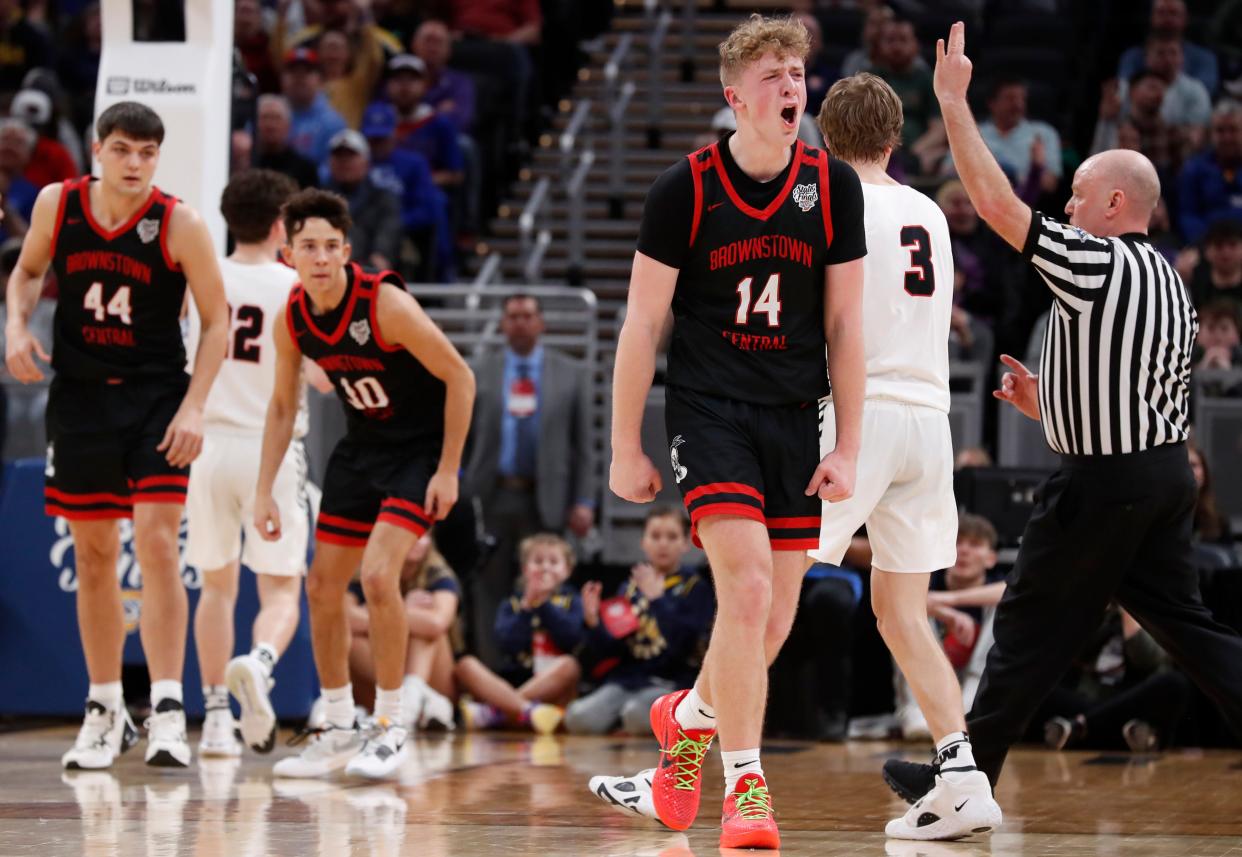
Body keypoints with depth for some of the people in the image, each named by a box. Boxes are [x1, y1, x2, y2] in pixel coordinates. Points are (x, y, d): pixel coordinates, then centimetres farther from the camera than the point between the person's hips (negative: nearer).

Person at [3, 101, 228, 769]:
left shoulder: (179, 225, -12)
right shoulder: (57, 204, -4)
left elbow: (216, 321, -5)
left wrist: (194, 406, -14)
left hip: (157, 396, -3)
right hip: (80, 395, 3)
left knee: (157, 542, -14)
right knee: (93, 556, 9)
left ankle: (168, 713, -14)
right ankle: (105, 712, 21)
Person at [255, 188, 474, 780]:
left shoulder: (385, 303, -25)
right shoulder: (292, 319, -7)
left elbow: (460, 378, -18)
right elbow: (283, 405, 8)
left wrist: (447, 471, -18)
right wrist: (264, 490, 3)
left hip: (421, 448, -7)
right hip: (361, 447, 7)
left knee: (378, 575, -21)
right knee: (322, 586, 6)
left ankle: (390, 727, -8)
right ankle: (339, 731, 20)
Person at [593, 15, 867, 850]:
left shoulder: (833, 186, 2)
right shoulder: (686, 188, -6)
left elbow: (845, 323, 6)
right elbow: (643, 322, -1)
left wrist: (848, 447, 2)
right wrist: (626, 449, -2)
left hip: (794, 418, 4)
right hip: (708, 406, -4)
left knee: (773, 621, 6)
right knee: (748, 587, -19)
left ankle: (689, 716, 35)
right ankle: (745, 783, -12)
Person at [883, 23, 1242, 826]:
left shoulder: (1097, 265, -14)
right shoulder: (1171, 285, 14)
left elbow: (996, 202, -15)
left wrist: (955, 101, -8)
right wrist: (1046, 403, 19)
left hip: (1102, 482, -8)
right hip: (1166, 470, 8)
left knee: (1034, 626, 1)